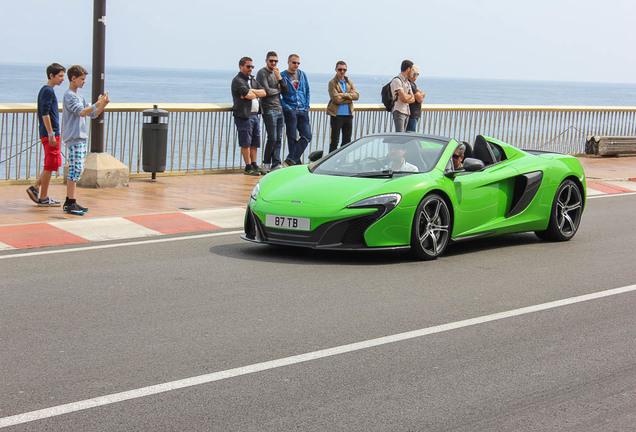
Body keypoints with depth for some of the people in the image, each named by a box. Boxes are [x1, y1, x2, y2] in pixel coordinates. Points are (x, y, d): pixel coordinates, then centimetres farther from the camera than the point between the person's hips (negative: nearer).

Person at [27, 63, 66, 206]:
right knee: (50, 165, -4)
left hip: (51, 134, 10)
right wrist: (51, 134, -20)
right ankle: (43, 198, 2)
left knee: (52, 164, 15)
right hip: (49, 134, -10)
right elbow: (45, 114, -19)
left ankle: (35, 188, 16)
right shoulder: (48, 91, -13)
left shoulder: (47, 90, 17)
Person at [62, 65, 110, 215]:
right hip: (74, 138, -10)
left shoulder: (79, 96, 20)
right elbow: (82, 112, -22)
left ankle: (70, 202, 13)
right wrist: (97, 103, -18)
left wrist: (103, 104, 7)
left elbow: (93, 114, 22)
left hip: (81, 138, 10)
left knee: (76, 171, 9)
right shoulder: (69, 95, -9)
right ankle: (70, 203, -12)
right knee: (75, 170, -12)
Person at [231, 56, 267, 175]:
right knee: (246, 143, -5)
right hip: (244, 115, -8)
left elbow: (264, 93, 8)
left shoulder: (252, 80, 21)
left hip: (255, 115, 8)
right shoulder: (237, 80, -6)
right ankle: (248, 167, -1)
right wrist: (255, 93, 3)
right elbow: (248, 95, -19)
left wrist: (251, 91, -6)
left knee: (255, 143, 8)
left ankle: (254, 165, 12)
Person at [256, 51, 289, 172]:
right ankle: (266, 164, 2)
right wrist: (278, 90, 2)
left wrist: (279, 78, -1)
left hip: (279, 109, 7)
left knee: (278, 139, 4)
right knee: (272, 138, -9)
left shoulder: (276, 73, 19)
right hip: (269, 110, -7)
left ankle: (276, 164, 7)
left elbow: (286, 91, 11)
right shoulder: (262, 73, -5)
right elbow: (267, 91, -16)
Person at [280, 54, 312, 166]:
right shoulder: (282, 76, -1)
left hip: (303, 111, 4)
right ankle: (296, 164, 3)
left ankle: (289, 161, -10)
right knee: (292, 138, -2)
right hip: (290, 110, -4)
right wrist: (286, 107, -10)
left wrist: (307, 106, 7)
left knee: (307, 136, -8)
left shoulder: (302, 75, 13)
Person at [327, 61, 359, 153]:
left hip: (348, 114, 5)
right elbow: (336, 99, -15)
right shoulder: (332, 83, -4)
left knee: (347, 140, 9)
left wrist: (343, 95, -13)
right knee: (335, 140, -2)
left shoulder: (349, 82, 13)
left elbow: (356, 96, -1)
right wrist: (349, 96, -7)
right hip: (337, 114, -5)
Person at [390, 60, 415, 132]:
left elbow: (413, 99, 13)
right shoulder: (397, 80, -11)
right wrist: (410, 96, 3)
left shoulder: (408, 82, 18)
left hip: (407, 112, 9)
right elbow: (404, 97, -19)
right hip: (399, 112, -9)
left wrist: (406, 99, -9)